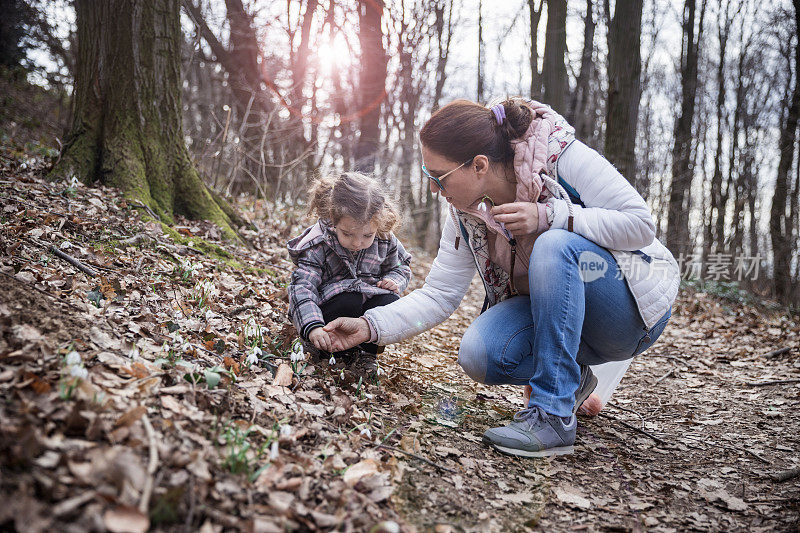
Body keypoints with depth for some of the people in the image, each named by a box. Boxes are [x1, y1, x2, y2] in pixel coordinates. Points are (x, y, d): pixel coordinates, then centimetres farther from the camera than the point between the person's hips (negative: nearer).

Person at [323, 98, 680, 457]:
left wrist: (549, 215, -31)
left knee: (556, 245, -34)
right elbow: (438, 295, -5)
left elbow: (642, 224, -22)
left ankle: (554, 413, -29)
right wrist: (369, 326, -16)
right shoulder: (467, 213, -6)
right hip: (556, 312, 4)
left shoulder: (564, 158, -21)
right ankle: (570, 379, 5)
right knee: (479, 353, -24)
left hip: (637, 306, -4)